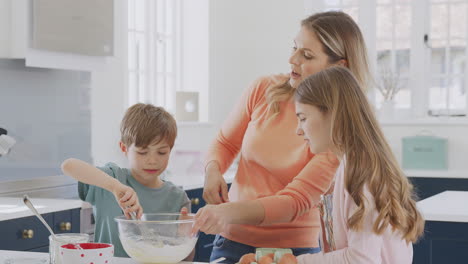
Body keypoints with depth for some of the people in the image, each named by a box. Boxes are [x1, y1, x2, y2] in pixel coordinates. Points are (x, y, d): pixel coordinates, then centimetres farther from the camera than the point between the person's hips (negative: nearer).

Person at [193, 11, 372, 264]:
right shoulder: (264, 90, -4)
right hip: (233, 240, 3)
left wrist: (231, 213, -33)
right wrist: (212, 172, -12)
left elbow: (296, 200, -20)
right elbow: (224, 144, 10)